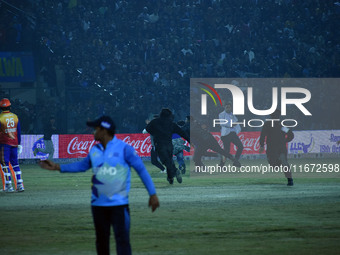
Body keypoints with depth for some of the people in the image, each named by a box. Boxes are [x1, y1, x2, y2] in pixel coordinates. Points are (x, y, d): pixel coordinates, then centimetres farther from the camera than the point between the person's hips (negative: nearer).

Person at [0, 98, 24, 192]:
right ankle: (19, 185, 7)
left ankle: (8, 185, -8)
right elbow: (19, 131, 9)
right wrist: (19, 144, 14)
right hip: (14, 142, 5)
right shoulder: (15, 117, 6)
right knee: (15, 163, 11)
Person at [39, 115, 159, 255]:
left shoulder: (124, 148, -9)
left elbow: (141, 169, -7)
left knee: (122, 239, -11)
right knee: (101, 240, 12)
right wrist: (57, 167, 22)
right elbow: (82, 165, 25)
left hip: (119, 204, -6)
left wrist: (152, 194, -9)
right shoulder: (94, 150, 9)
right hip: (98, 204, 6)